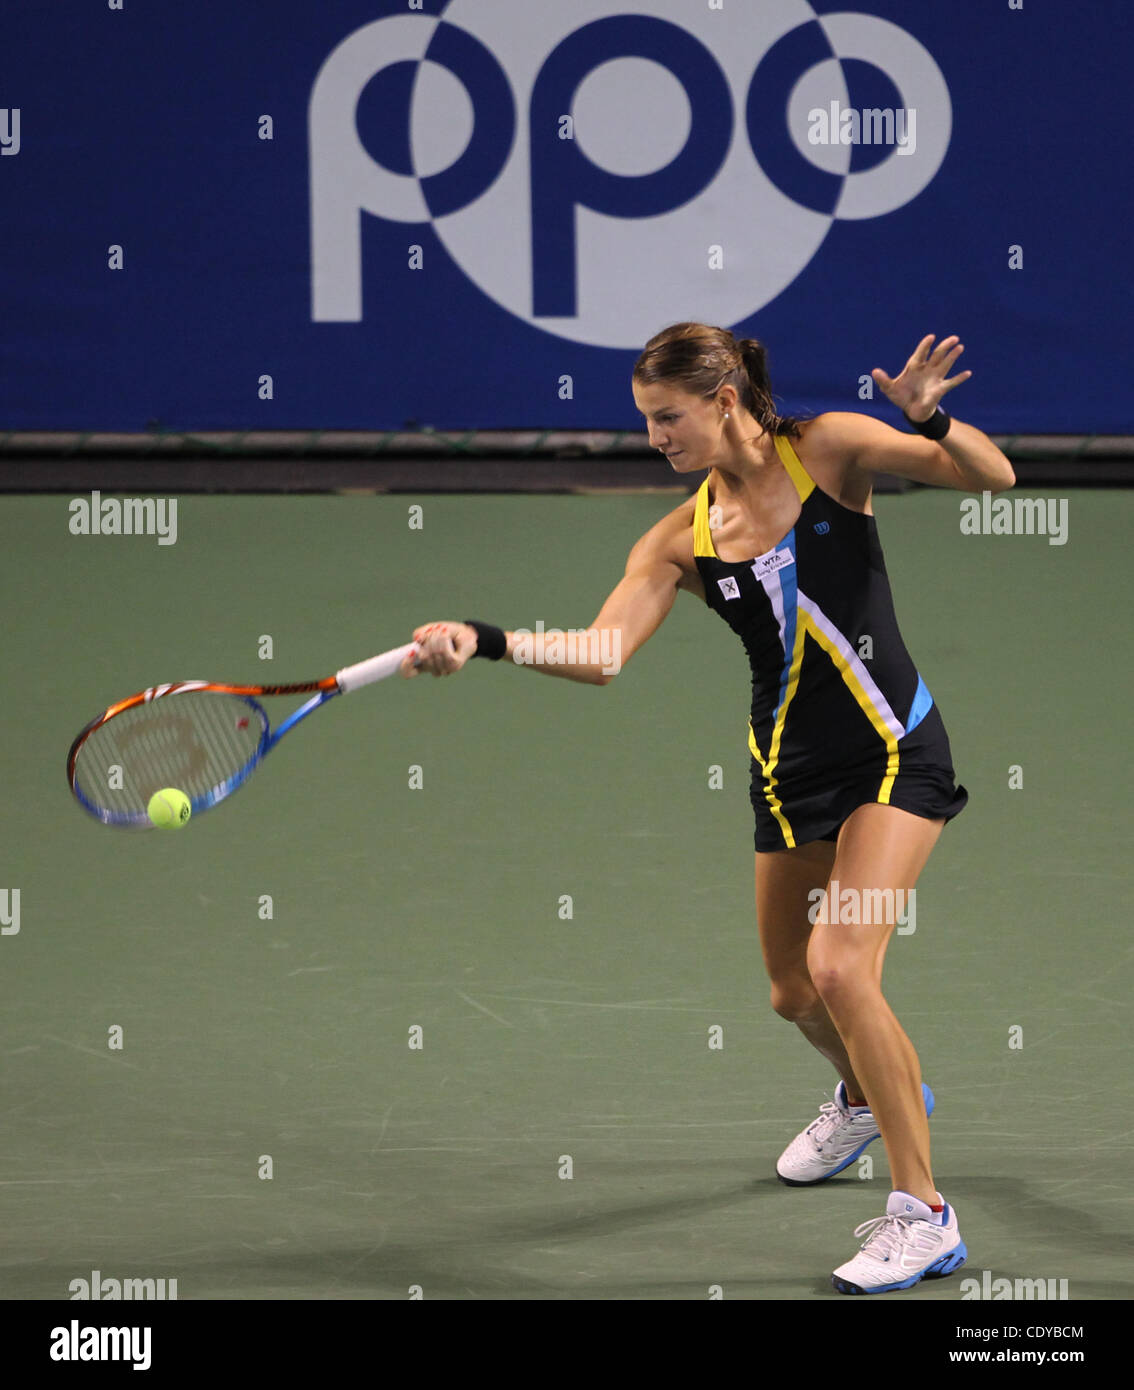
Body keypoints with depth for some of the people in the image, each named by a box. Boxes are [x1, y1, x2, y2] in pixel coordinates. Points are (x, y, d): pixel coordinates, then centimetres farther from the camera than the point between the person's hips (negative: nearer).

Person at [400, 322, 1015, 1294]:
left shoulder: (829, 449, -8)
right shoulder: (682, 540, 1)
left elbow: (993, 476, -11)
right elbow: (601, 653, -10)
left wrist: (928, 418, -30)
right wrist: (484, 640, -25)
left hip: (895, 750, -5)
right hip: (792, 770, 5)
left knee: (840, 968, -20)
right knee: (795, 995, 15)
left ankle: (924, 1216, -12)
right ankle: (870, 1098, 52)